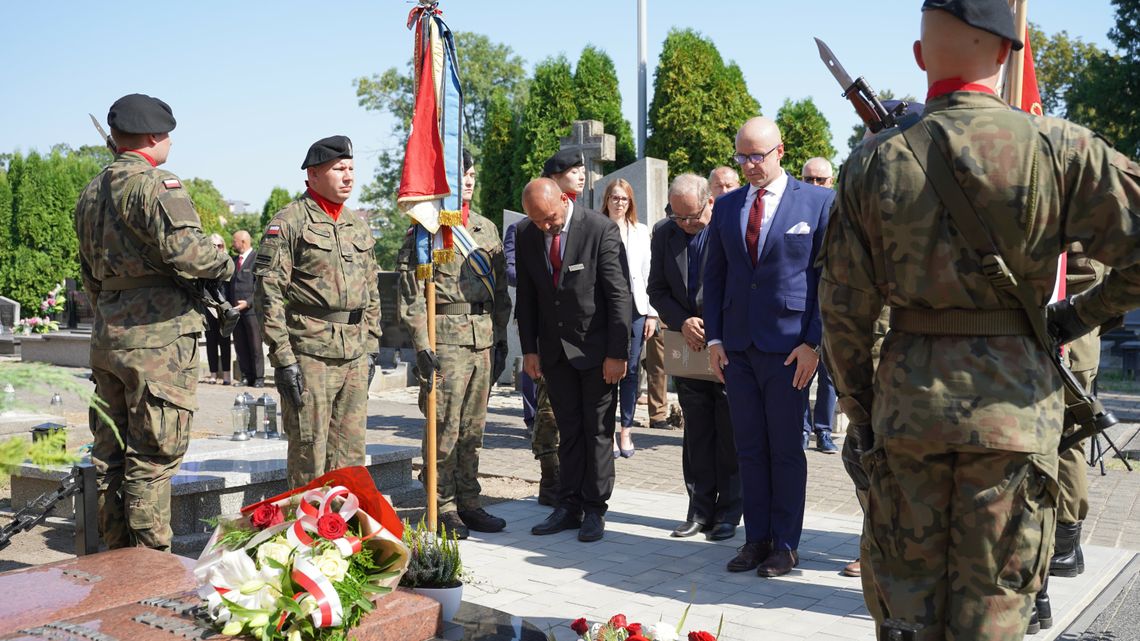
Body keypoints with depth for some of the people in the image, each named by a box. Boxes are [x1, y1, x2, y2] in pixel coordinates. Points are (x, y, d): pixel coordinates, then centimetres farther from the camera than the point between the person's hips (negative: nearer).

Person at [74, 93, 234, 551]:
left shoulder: (91, 192, 17)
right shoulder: (153, 183, -11)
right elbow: (185, 249, -25)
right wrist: (226, 264, -6)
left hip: (107, 337, 9)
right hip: (157, 336, -9)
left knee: (111, 453, 13)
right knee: (152, 457, -3)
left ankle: (116, 559, 23)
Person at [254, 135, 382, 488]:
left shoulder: (359, 224, 16)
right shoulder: (289, 221, -5)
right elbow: (268, 293, -10)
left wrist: (370, 349, 17)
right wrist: (282, 358, -14)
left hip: (355, 354, 6)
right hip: (309, 353, -6)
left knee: (351, 454, 10)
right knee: (309, 452, 0)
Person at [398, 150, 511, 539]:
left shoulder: (487, 229, 17)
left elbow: (500, 290, 19)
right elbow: (411, 293, -8)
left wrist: (500, 339, 13)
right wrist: (421, 345, -15)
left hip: (483, 336, 6)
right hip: (445, 336, -6)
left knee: (473, 427, 11)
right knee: (444, 427, -2)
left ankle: (468, 503, 21)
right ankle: (443, 509, 9)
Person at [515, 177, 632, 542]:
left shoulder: (601, 230, -14)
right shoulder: (526, 235, 0)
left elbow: (619, 294, -13)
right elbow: (526, 296, 8)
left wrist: (617, 352, -14)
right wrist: (529, 348, 4)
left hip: (596, 348, -4)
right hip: (555, 348, 4)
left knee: (598, 430, 4)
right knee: (568, 430, 10)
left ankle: (595, 509, 13)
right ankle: (568, 507, 17)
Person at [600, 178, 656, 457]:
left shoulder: (641, 231, 14)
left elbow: (648, 274, 12)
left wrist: (651, 313, 6)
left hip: (635, 308, 3)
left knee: (630, 370, 3)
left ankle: (626, 429, 11)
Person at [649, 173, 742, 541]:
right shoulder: (665, 235, 5)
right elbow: (657, 290, 7)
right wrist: (683, 322, -9)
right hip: (689, 347, 5)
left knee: (729, 435, 3)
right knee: (696, 434, 10)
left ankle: (728, 513, 14)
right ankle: (700, 510, 19)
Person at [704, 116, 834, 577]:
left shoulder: (818, 202, -2)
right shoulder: (726, 206, 11)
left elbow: (828, 276, -4)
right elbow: (714, 276, 13)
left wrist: (813, 341, -10)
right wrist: (714, 337, 4)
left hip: (788, 345, -4)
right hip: (737, 346, 4)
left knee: (785, 450, 4)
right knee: (749, 449, 9)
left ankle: (785, 545, 15)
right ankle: (756, 538, 19)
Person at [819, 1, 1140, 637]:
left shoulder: (875, 161, 0)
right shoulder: (1059, 148, -6)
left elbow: (844, 309, 2)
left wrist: (859, 416, 11)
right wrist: (1081, 316, 8)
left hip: (907, 397, 2)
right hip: (1012, 400, -1)